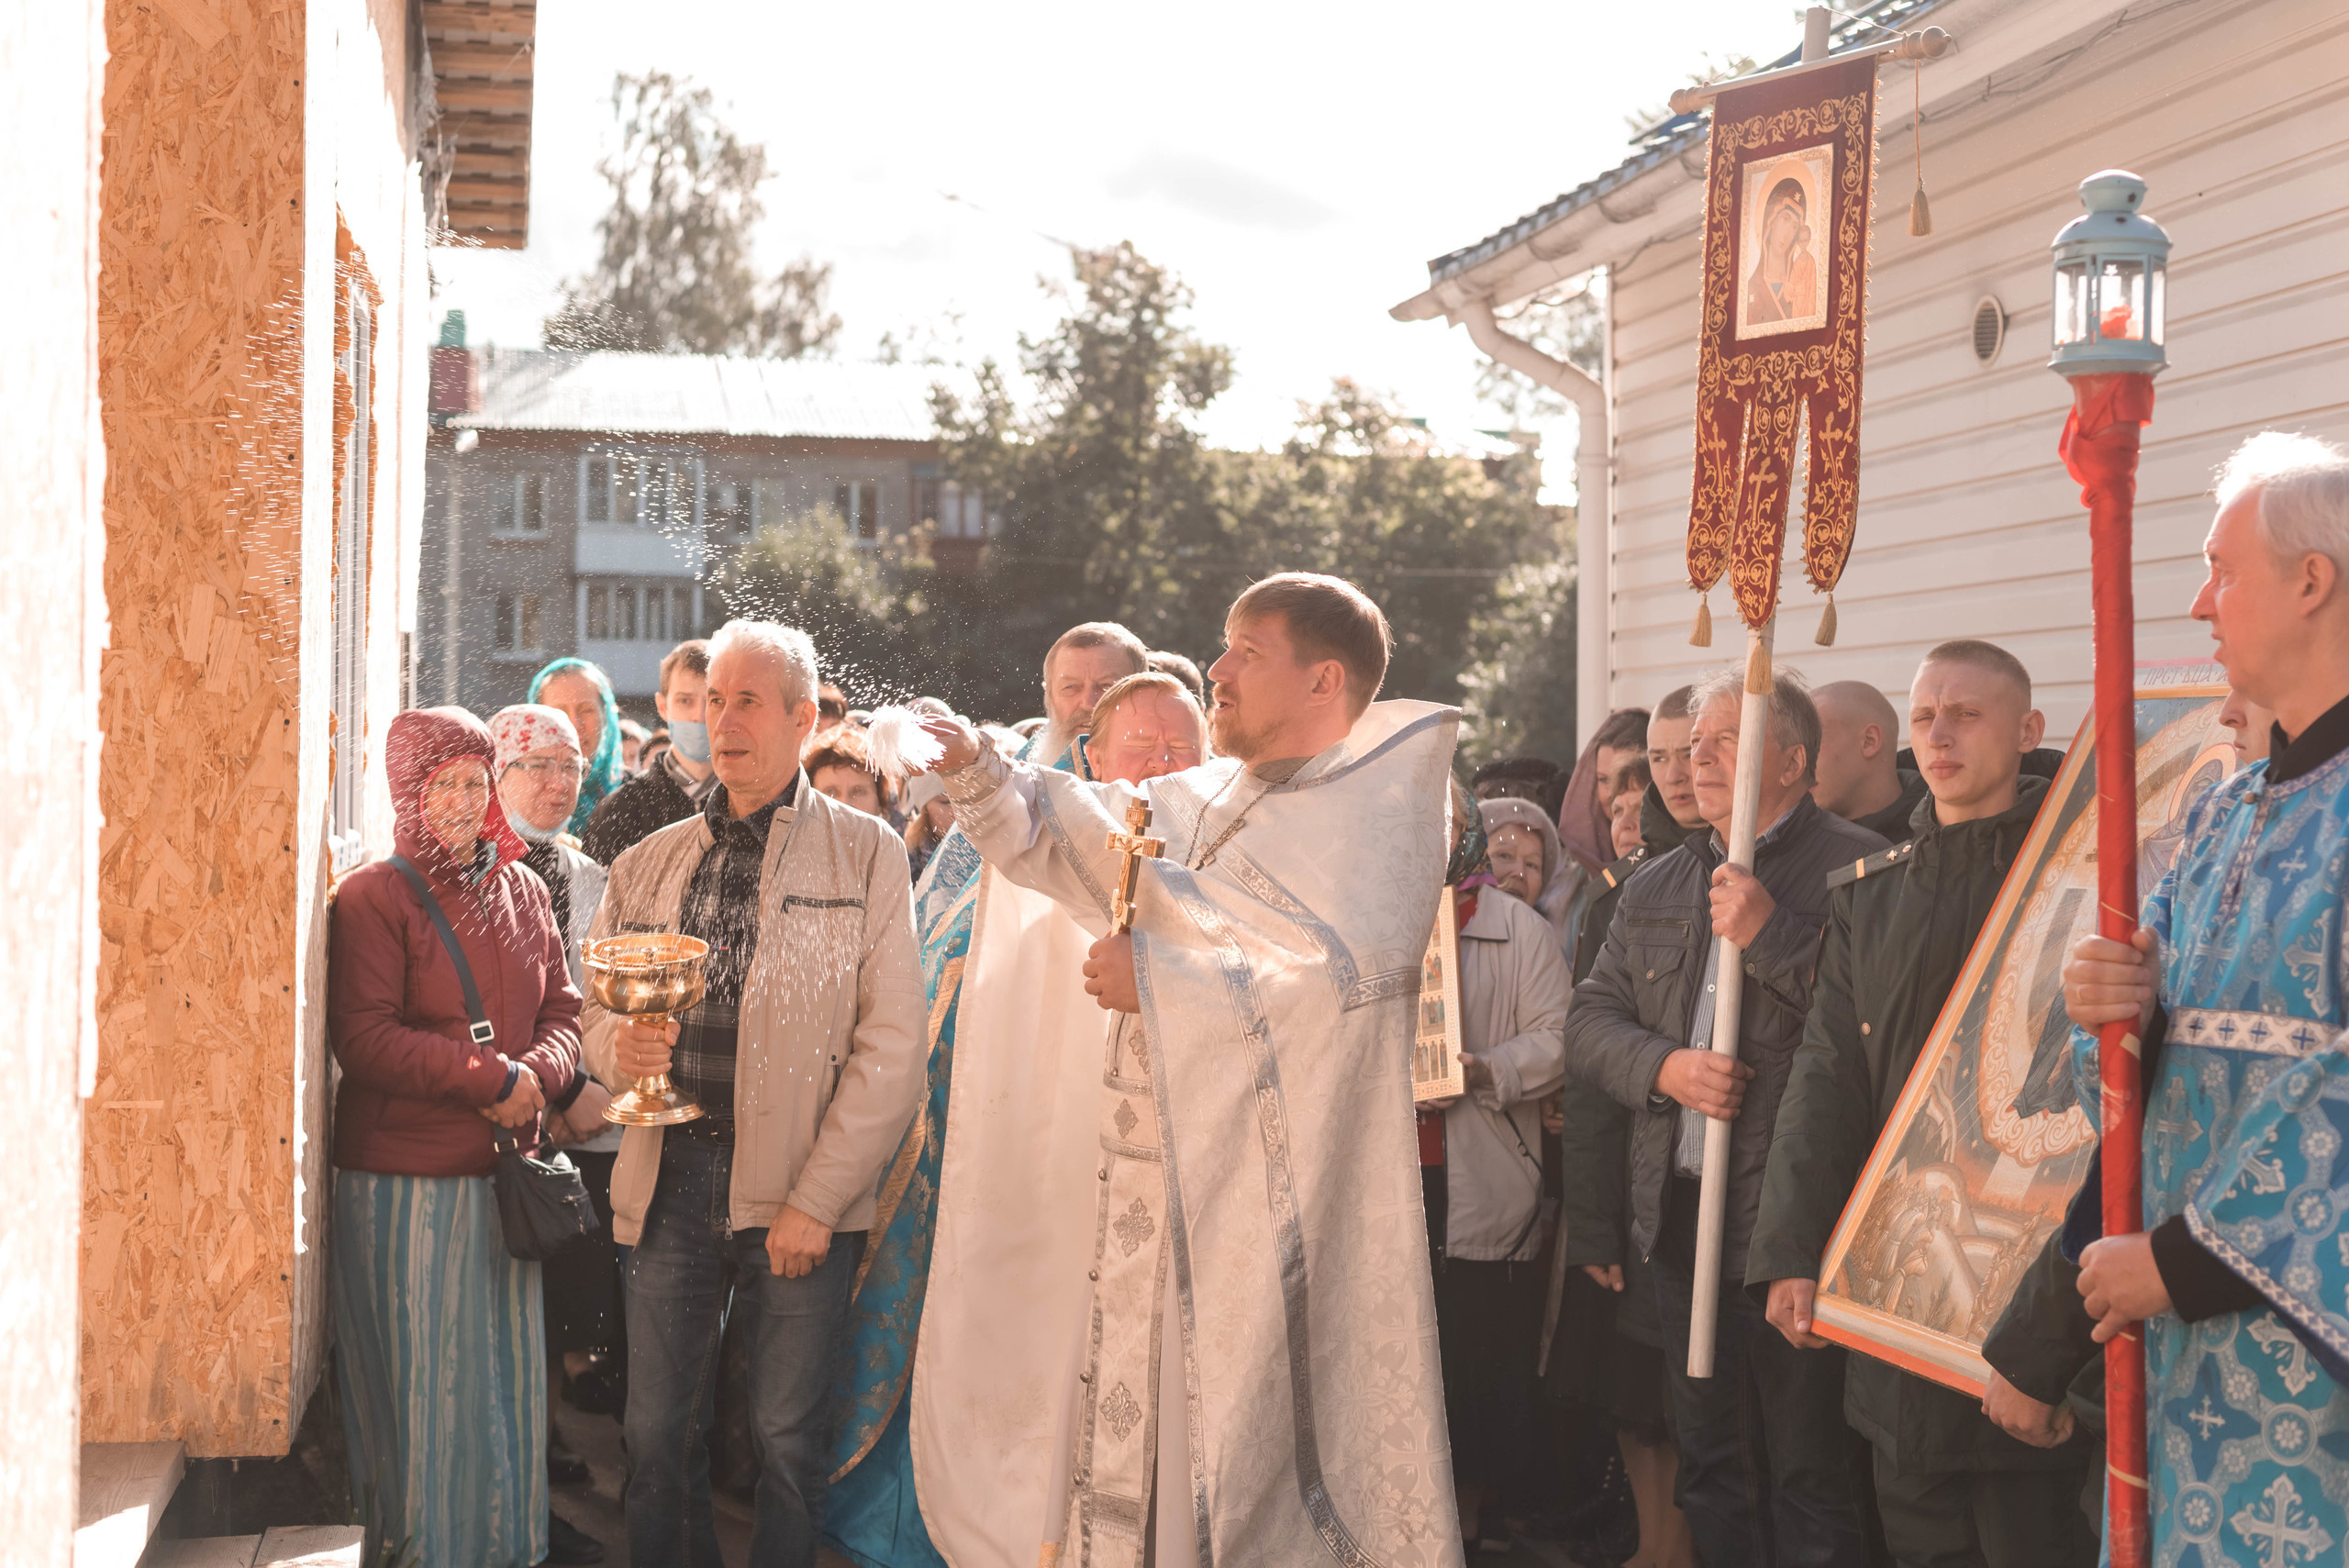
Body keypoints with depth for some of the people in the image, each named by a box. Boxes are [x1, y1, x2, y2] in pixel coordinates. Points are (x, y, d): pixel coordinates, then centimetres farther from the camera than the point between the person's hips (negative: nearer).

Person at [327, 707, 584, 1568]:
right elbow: (364, 1036, -15)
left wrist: (538, 1073, -10)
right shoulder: (372, 898, -7)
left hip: (505, 1171, 6)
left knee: (506, 1369, 12)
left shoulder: (522, 891, 12)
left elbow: (563, 1011, 12)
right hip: (403, 1181, -5)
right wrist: (491, 1077, -17)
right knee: (418, 1378, 1)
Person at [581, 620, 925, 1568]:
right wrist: (619, 1044, -8)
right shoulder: (647, 866, 13)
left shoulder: (865, 854, 1)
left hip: (801, 1187, -3)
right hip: (671, 1177, 3)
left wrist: (816, 1201, -11)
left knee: (789, 1437, 3)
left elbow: (890, 1051, -4)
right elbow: (598, 1011, 18)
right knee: (658, 1431, 7)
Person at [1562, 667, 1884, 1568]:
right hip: (1682, 1218, 7)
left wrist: (1771, 935, -19)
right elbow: (1590, 1020, 14)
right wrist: (1663, 1068, -5)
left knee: (1808, 1476, 0)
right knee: (1710, 1464, 15)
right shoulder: (1654, 889, 16)